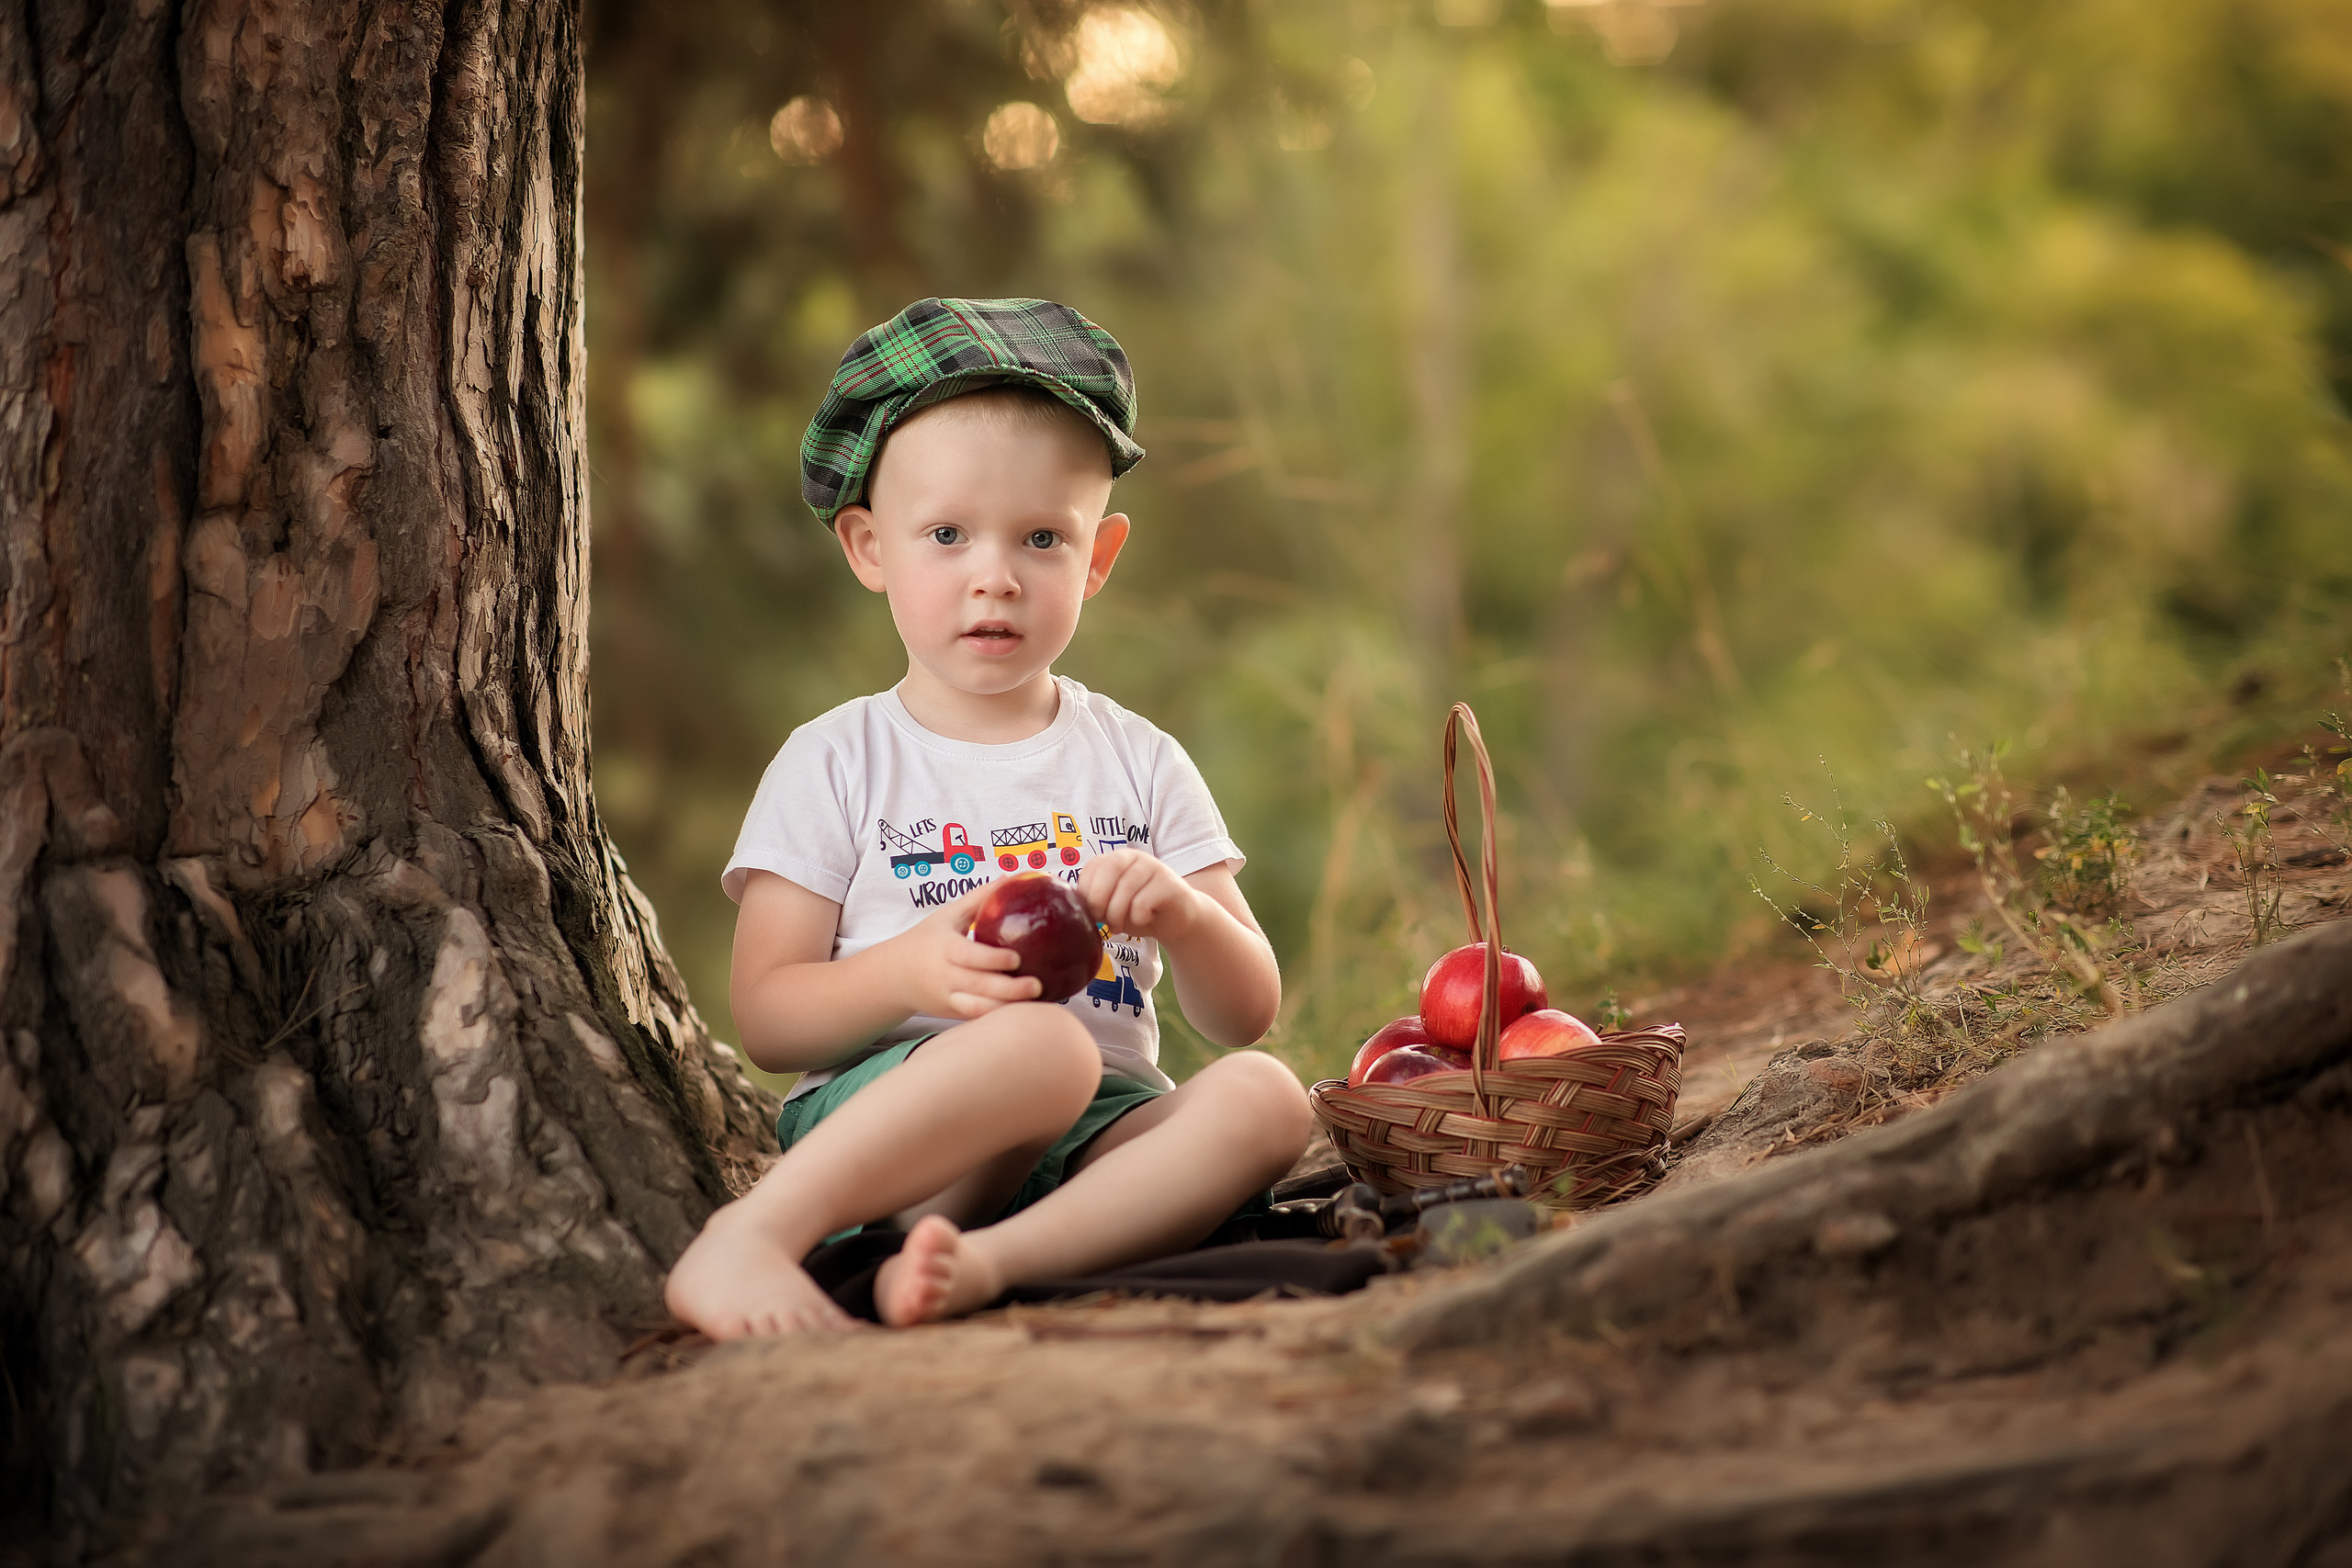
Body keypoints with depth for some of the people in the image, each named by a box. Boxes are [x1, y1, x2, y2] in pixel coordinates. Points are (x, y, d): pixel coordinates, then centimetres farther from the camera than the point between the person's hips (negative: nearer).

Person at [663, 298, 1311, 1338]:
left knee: (1263, 1098, -26)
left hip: (1093, 1136, 4)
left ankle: (988, 1261, -40)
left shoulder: (1141, 765, 15)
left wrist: (1184, 913, -11)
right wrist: (911, 971, -19)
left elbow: (1246, 1015, 11)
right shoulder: (835, 765, 6)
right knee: (1043, 1043, -35)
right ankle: (752, 1237, -36)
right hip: (873, 1118, -4)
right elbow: (764, 1017, 0)